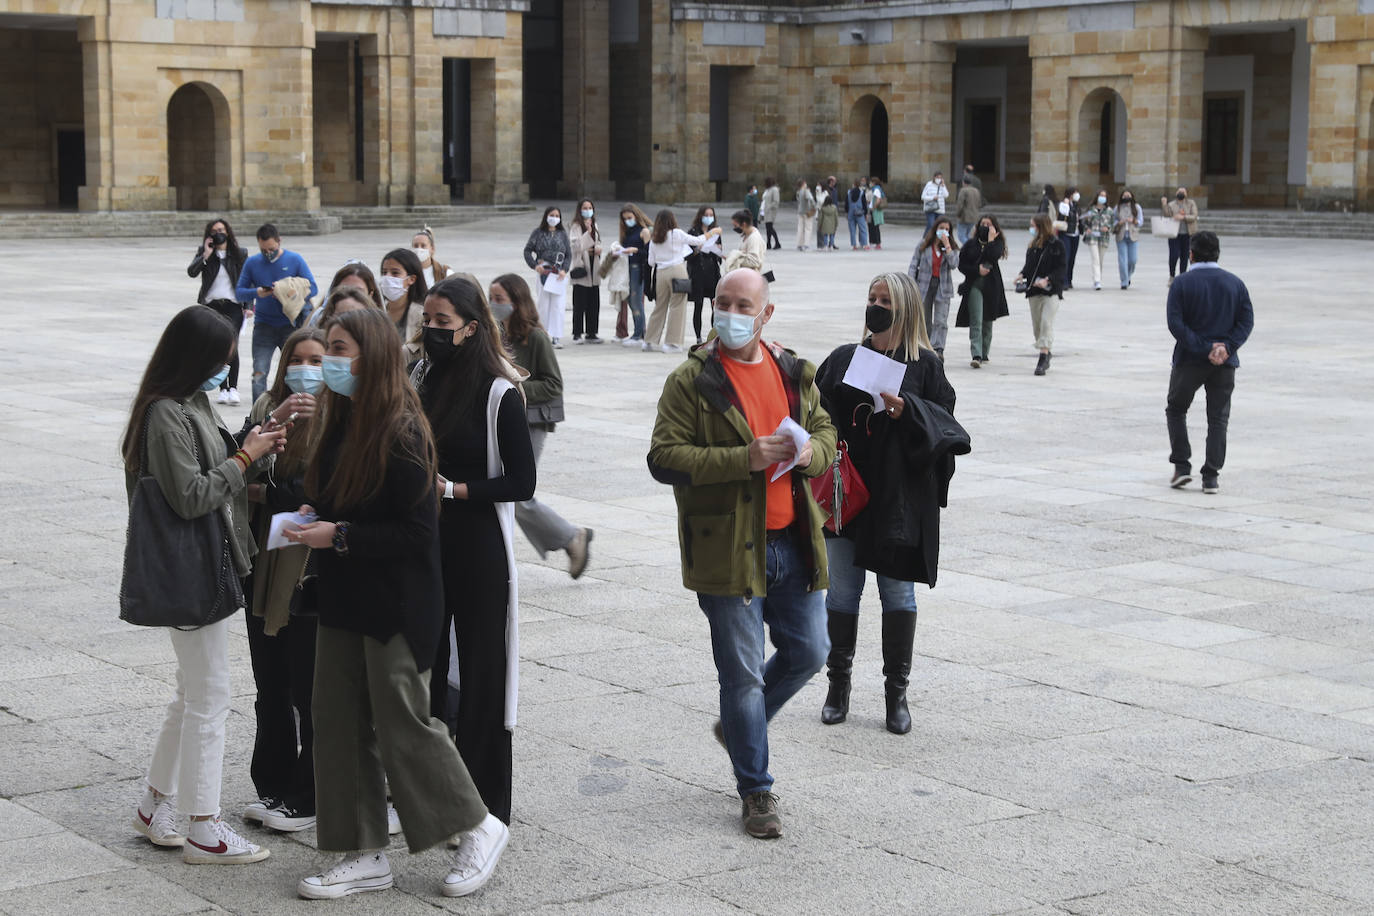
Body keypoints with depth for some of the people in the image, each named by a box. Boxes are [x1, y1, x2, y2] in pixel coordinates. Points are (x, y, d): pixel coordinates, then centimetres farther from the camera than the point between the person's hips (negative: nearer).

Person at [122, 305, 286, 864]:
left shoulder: (194, 404, 11)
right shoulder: (166, 415, -19)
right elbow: (190, 496, -23)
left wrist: (247, 448, 1)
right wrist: (246, 457, -15)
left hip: (210, 567, 10)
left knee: (194, 694, 18)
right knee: (211, 698, -2)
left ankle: (155, 805, 29)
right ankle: (203, 831, 6)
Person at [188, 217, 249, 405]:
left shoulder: (240, 254, 8)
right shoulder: (203, 253, 9)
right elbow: (191, 272, -6)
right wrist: (206, 255, -14)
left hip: (233, 306, -2)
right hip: (211, 306, 2)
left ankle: (233, 388, -17)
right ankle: (223, 390, 9)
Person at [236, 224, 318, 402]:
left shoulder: (295, 260, 0)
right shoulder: (252, 263, 5)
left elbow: (313, 289, -3)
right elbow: (239, 292, 5)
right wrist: (256, 293, -17)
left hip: (290, 325, -1)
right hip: (264, 325, 1)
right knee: (259, 373, -10)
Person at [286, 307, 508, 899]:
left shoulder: (401, 432, -18)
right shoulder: (343, 422, 8)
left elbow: (417, 533, -19)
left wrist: (339, 536, -21)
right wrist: (314, 520, -2)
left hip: (397, 605, -8)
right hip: (344, 601, 9)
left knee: (403, 725, 0)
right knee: (341, 725, 9)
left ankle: (478, 828, 20)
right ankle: (366, 855, 20)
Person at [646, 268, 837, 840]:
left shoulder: (795, 374, 9)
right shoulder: (691, 380, -7)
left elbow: (826, 432, 18)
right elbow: (664, 458, -14)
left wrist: (810, 451, -7)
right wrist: (745, 459, -24)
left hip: (792, 542, 5)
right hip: (728, 550, -5)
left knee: (809, 651, 12)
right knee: (742, 673, 2)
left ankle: (739, 725, 37)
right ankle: (756, 792, 15)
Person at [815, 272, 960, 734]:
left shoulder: (926, 365, 0)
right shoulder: (843, 358, 8)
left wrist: (906, 411, -21)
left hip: (899, 498, -2)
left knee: (897, 593, 4)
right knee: (841, 591, 6)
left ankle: (896, 691, 15)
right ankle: (838, 683, 21)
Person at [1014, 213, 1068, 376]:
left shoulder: (1056, 245, -8)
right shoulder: (1032, 245, 10)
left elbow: (1060, 268, -11)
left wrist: (1047, 280, -23)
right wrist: (1022, 274, -2)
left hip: (1051, 290, -7)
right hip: (1034, 291, 7)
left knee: (1047, 322, -16)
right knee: (1036, 325, 10)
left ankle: (1043, 358, -18)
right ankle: (1046, 354, 27)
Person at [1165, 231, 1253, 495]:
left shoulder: (1182, 283, -6)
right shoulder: (1235, 283, 4)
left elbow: (1176, 324, -14)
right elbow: (1246, 320, -3)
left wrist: (1204, 348, -15)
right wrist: (1227, 347, -11)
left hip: (1189, 361, -2)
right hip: (1225, 364, 2)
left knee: (1176, 409, 16)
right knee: (1218, 418, 8)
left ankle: (1182, 465, 7)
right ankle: (1211, 476, 3)